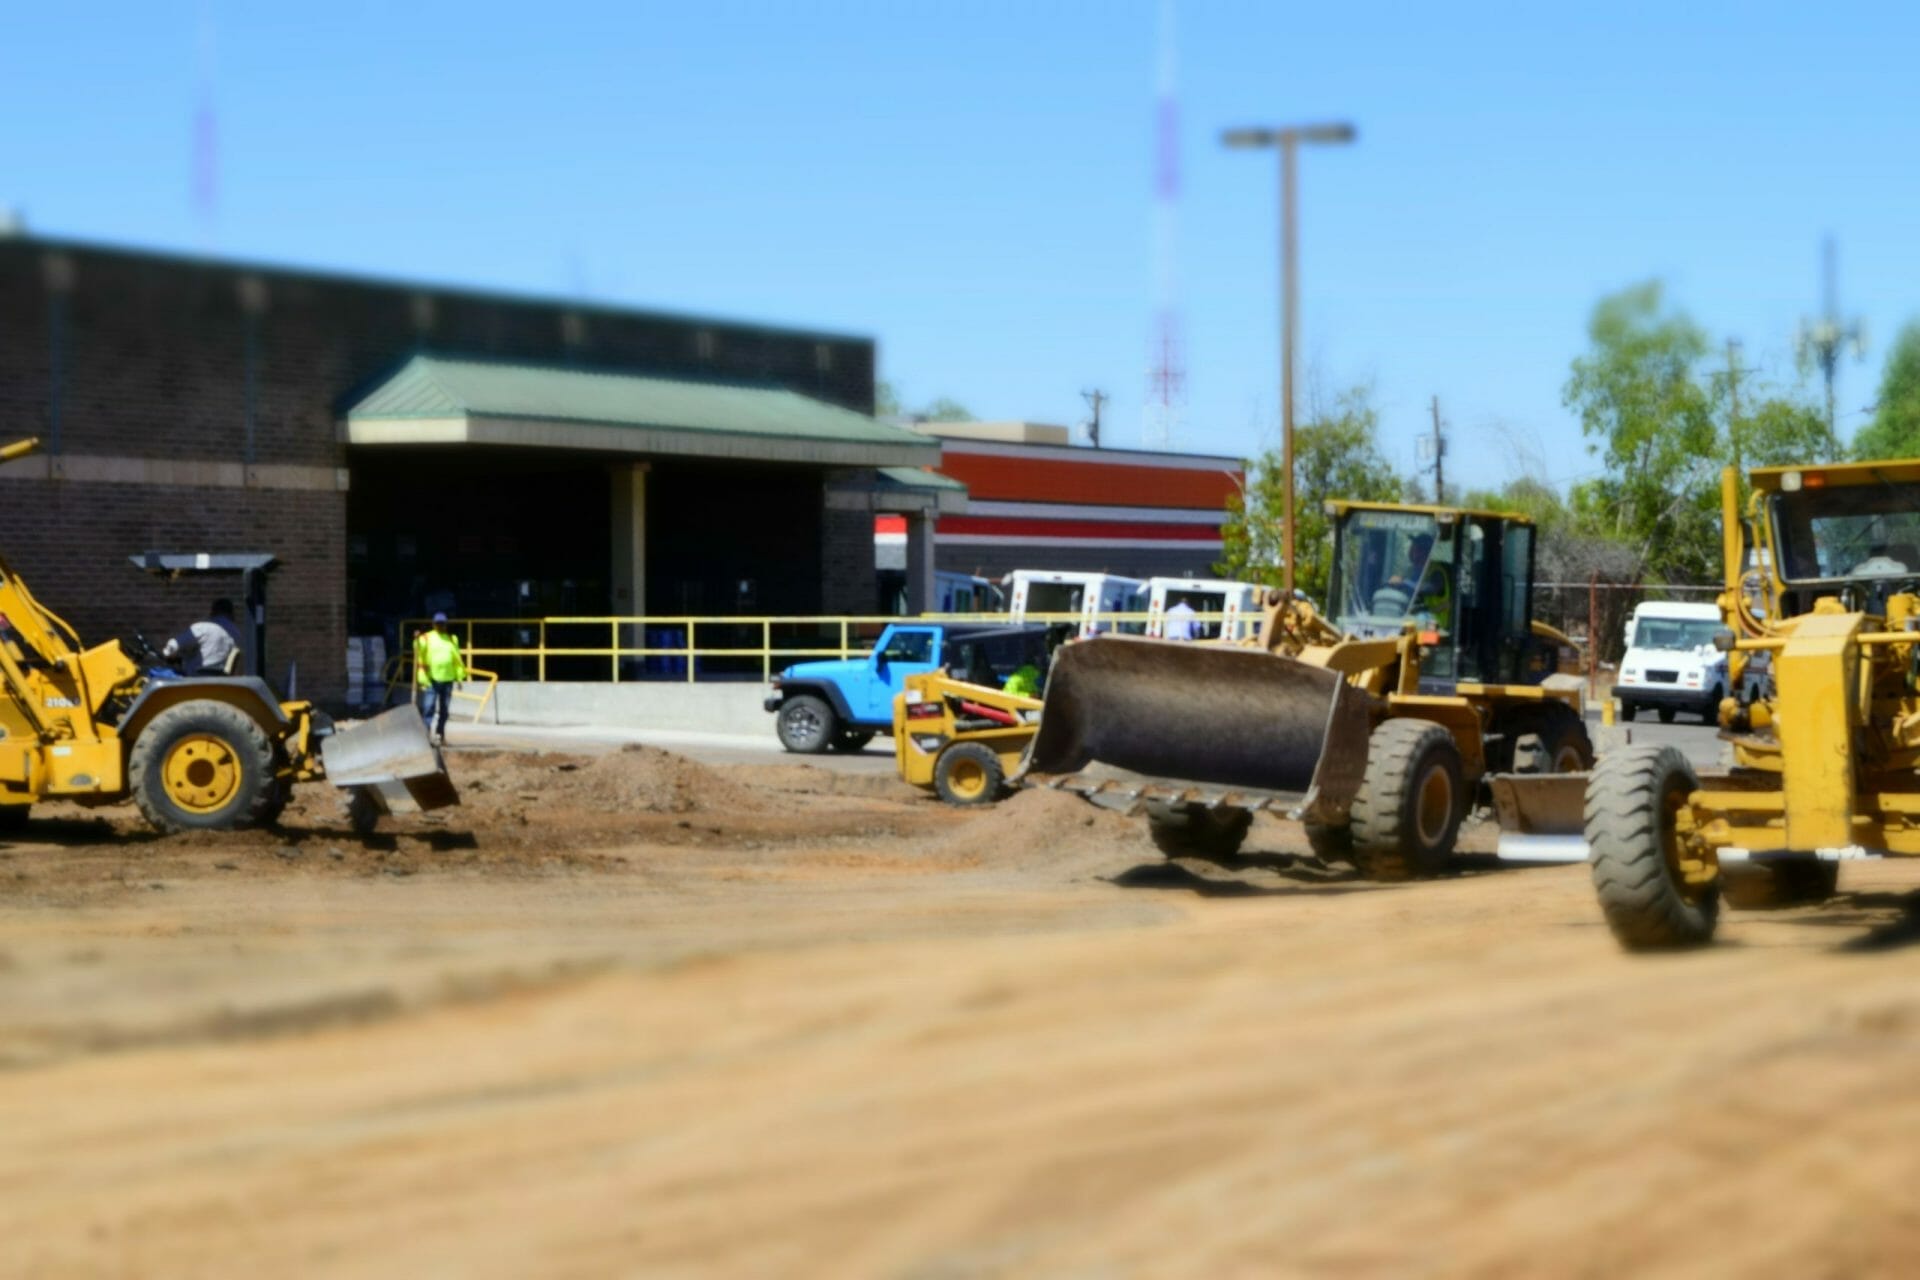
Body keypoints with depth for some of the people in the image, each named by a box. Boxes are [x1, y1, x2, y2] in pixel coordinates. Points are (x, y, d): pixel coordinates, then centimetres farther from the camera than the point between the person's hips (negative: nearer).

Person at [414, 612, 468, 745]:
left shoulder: (452, 640, 13)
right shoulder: (425, 639, 2)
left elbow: (457, 659, 13)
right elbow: (419, 658, -5)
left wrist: (459, 677, 8)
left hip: (447, 679, 4)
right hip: (431, 679, -4)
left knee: (444, 710, 8)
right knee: (428, 708, -13)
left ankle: (440, 734, 18)